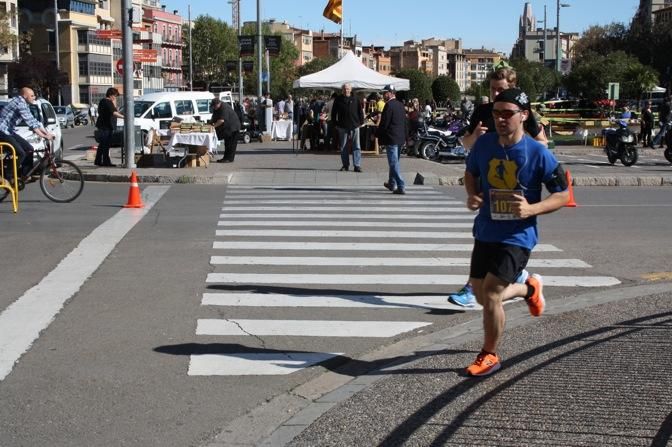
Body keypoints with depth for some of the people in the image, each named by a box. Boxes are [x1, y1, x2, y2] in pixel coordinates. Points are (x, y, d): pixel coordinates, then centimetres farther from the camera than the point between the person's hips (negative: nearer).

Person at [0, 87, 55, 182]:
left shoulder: (24, 104, 13)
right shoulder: (20, 103, -18)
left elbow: (34, 121, 16)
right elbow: (30, 123, -24)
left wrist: (48, 133, 9)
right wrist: (44, 136, -26)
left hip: (10, 131, 10)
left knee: (29, 148, 6)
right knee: (20, 153, -18)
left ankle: (25, 175, 10)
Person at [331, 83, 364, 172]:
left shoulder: (355, 99, 3)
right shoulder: (338, 100, 4)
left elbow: (360, 111, 8)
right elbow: (334, 113, 9)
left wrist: (361, 122, 3)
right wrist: (335, 123, 4)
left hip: (354, 126, -1)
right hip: (342, 127, 1)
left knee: (356, 147, -4)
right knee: (343, 147, 7)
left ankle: (357, 165, -3)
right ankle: (345, 165, 16)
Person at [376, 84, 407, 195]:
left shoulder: (389, 105, -15)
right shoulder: (400, 105, 11)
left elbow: (384, 123, -16)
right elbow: (404, 122, 16)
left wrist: (377, 135, -4)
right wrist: (405, 136, 22)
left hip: (391, 138, -9)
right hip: (400, 138, 9)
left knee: (394, 163, -7)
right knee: (394, 162, 21)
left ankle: (401, 187, -12)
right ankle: (392, 183, 33)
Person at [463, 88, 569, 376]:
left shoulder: (538, 154, -15)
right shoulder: (484, 144, -2)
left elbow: (563, 194, -8)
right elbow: (471, 173, 18)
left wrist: (532, 209, -24)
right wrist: (472, 195, -4)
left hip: (517, 236, -6)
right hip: (485, 232, 6)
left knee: (490, 294, -13)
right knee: (481, 295, 13)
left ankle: (489, 356, 9)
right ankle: (529, 288, 43)